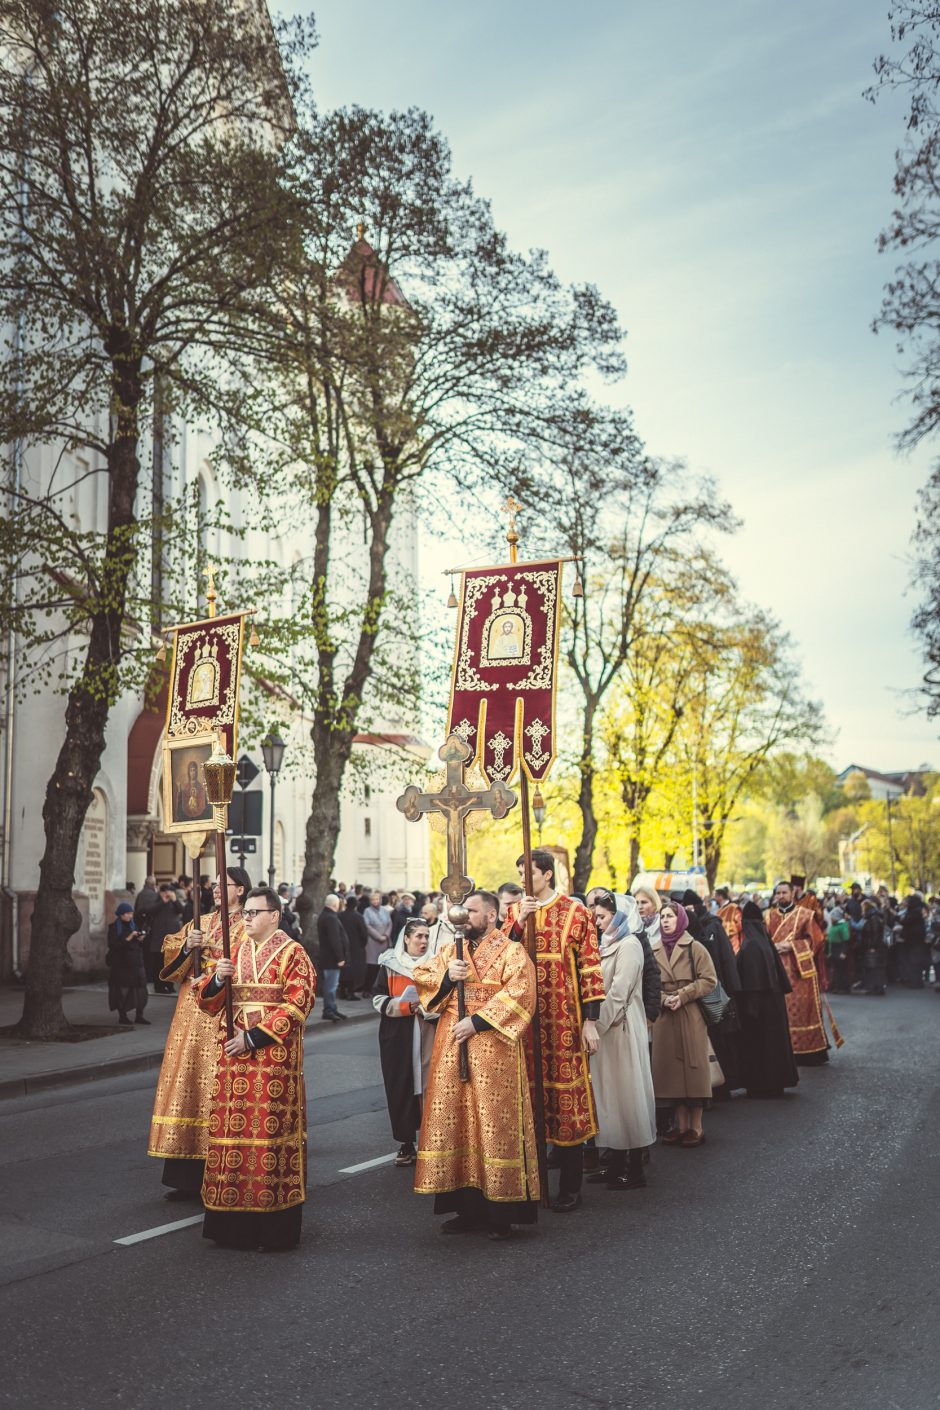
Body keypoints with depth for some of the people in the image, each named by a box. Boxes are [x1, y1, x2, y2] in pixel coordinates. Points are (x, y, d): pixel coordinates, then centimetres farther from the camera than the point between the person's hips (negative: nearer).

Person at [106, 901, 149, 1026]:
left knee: (140, 989, -1)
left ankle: (139, 1015, 3)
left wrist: (140, 939, -2)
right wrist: (128, 938, -19)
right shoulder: (114, 927, -3)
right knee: (122, 990, -3)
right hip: (120, 964, -5)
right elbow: (113, 945, -13)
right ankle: (122, 1016, 8)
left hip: (135, 963, 5)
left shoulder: (132, 925, 14)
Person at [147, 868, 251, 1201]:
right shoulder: (199, 923, 16)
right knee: (188, 1085, 4)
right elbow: (171, 962, 9)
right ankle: (190, 1177, 12)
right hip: (192, 1017, 6)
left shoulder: (247, 929, -1)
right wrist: (186, 947, -10)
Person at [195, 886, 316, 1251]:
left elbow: (295, 1007, -11)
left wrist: (252, 1037, -14)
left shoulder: (292, 954, -3)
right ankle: (233, 1222, 14)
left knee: (270, 1132, -4)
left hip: (274, 1058, -5)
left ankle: (274, 1227, 4)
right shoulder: (234, 952, 14)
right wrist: (217, 979, -10)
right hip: (233, 1056, 5)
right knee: (231, 1131, 5)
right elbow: (207, 1002, 11)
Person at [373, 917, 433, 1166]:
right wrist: (408, 1006, -13)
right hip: (399, 1037, -1)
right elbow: (378, 999, -1)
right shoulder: (390, 965, 2)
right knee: (402, 1088, -1)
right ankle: (407, 1144, 8)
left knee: (428, 1087, -4)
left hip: (428, 1036, 1)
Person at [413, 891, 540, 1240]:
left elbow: (518, 995, -15)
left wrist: (477, 1021, -18)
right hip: (451, 1050, 6)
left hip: (492, 1050, -6)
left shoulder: (512, 952, -3)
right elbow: (420, 977, 12)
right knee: (454, 1120, 5)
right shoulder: (451, 950, 16)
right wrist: (446, 975, -7)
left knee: (494, 1123, -3)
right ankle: (467, 1207, 14)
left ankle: (501, 1213, 5)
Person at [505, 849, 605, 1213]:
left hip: (564, 1021, -3)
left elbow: (590, 967, -3)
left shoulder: (575, 912, -2)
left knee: (567, 1097, -1)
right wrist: (519, 922, -10)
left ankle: (570, 1187, 8)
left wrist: (590, 1021, -8)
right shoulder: (515, 912, 10)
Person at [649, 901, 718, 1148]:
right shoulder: (653, 950, 8)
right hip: (663, 1017, 3)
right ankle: (681, 1124, 15)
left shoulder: (694, 948, -2)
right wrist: (663, 999, -9)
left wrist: (682, 995, -13)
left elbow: (709, 980, -6)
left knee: (693, 1066, -1)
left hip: (691, 1016, -3)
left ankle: (696, 1127, 7)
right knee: (670, 1068, 5)